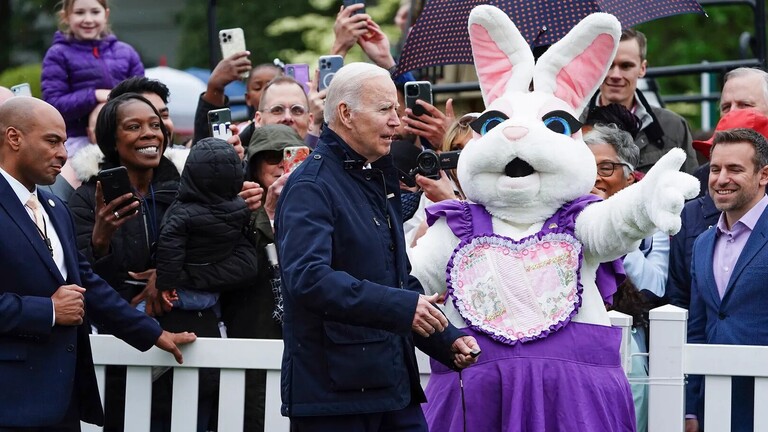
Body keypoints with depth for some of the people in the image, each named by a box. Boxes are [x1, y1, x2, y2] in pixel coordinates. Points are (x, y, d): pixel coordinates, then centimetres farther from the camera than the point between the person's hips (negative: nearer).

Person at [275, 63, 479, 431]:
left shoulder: (378, 181, 20)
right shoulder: (311, 186, -11)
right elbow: (308, 277, -26)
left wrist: (447, 341, 14)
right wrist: (400, 306, -31)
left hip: (394, 386, 9)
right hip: (333, 391, -9)